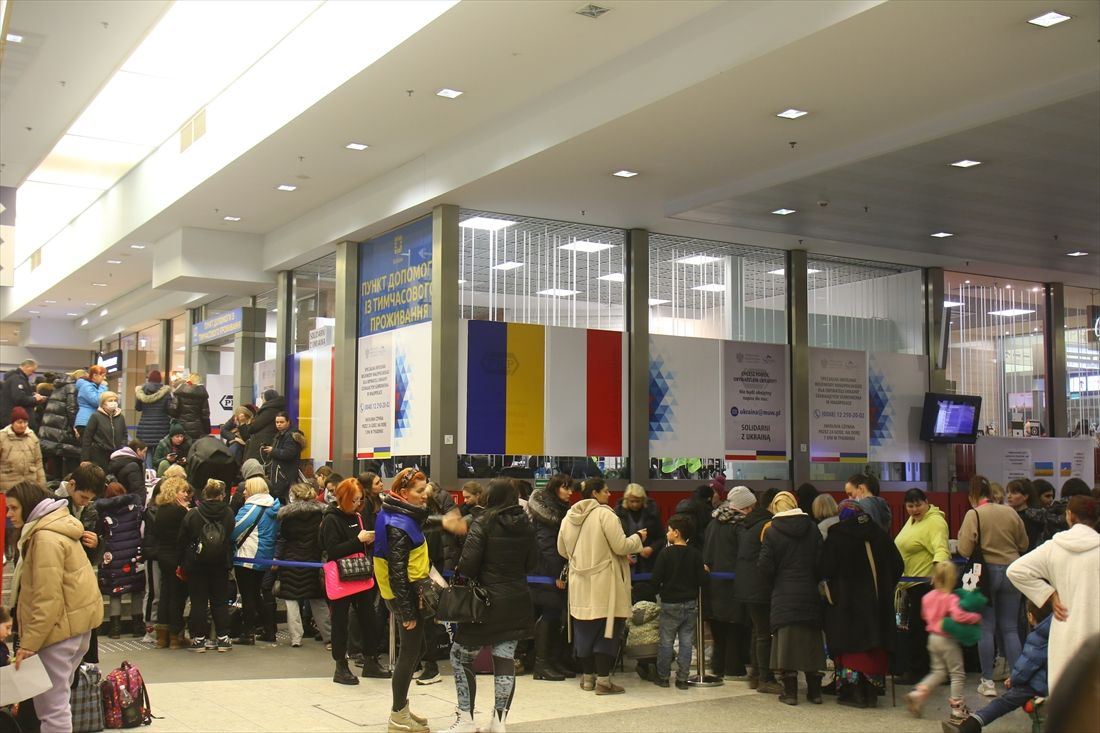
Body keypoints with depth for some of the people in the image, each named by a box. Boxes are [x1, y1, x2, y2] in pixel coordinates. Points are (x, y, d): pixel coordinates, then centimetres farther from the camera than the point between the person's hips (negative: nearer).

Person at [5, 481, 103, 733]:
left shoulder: (46, 538, -17)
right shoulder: (55, 527, 16)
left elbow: (47, 597, -22)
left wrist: (29, 642, -20)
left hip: (60, 624, -10)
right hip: (76, 620, 10)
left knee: (51, 704, -6)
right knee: (55, 696, 16)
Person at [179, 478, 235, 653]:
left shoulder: (192, 514, -10)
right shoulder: (228, 514, -7)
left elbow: (183, 540, -3)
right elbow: (233, 538, 3)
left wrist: (185, 562, 10)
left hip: (197, 565, -1)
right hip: (221, 565, 1)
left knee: (198, 602, 6)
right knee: (220, 601, 10)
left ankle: (199, 638, 8)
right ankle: (222, 638, 10)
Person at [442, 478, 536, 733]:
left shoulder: (483, 524, -11)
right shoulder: (526, 525, 5)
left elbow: (468, 563, -16)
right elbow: (530, 564, 11)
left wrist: (465, 586, 0)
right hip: (517, 602, 5)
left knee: (461, 655, 8)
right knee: (505, 659, 9)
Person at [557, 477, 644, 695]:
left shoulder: (569, 517, 6)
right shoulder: (605, 514, -13)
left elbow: (562, 550, 14)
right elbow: (620, 546, -15)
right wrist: (638, 538, 3)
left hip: (579, 585, 7)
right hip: (603, 584, -6)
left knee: (584, 629, 14)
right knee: (607, 630, 0)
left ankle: (588, 676, 22)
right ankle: (603, 680, 0)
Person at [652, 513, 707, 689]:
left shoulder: (666, 553, -12)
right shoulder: (696, 554, -3)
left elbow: (656, 578, -12)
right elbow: (702, 579, -4)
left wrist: (658, 591, 7)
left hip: (670, 603, -3)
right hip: (691, 602, 3)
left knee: (666, 641, 7)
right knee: (686, 642, 8)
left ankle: (663, 677, 13)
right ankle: (682, 678, 10)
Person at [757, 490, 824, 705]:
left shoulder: (772, 532, -7)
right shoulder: (812, 529, 2)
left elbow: (765, 566, -8)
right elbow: (820, 561, -1)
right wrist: (813, 581, 14)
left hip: (784, 595, -3)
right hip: (810, 594, 3)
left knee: (787, 640, 3)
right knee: (811, 640, 11)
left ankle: (790, 692, 3)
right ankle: (815, 690, 15)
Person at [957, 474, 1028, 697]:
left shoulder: (973, 515, -11)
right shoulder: (1010, 512, 0)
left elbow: (964, 550, -14)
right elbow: (1024, 545, 9)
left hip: (985, 572, -3)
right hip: (1011, 572, 3)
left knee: (986, 628, 5)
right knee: (1009, 628, 10)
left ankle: (988, 681, 8)